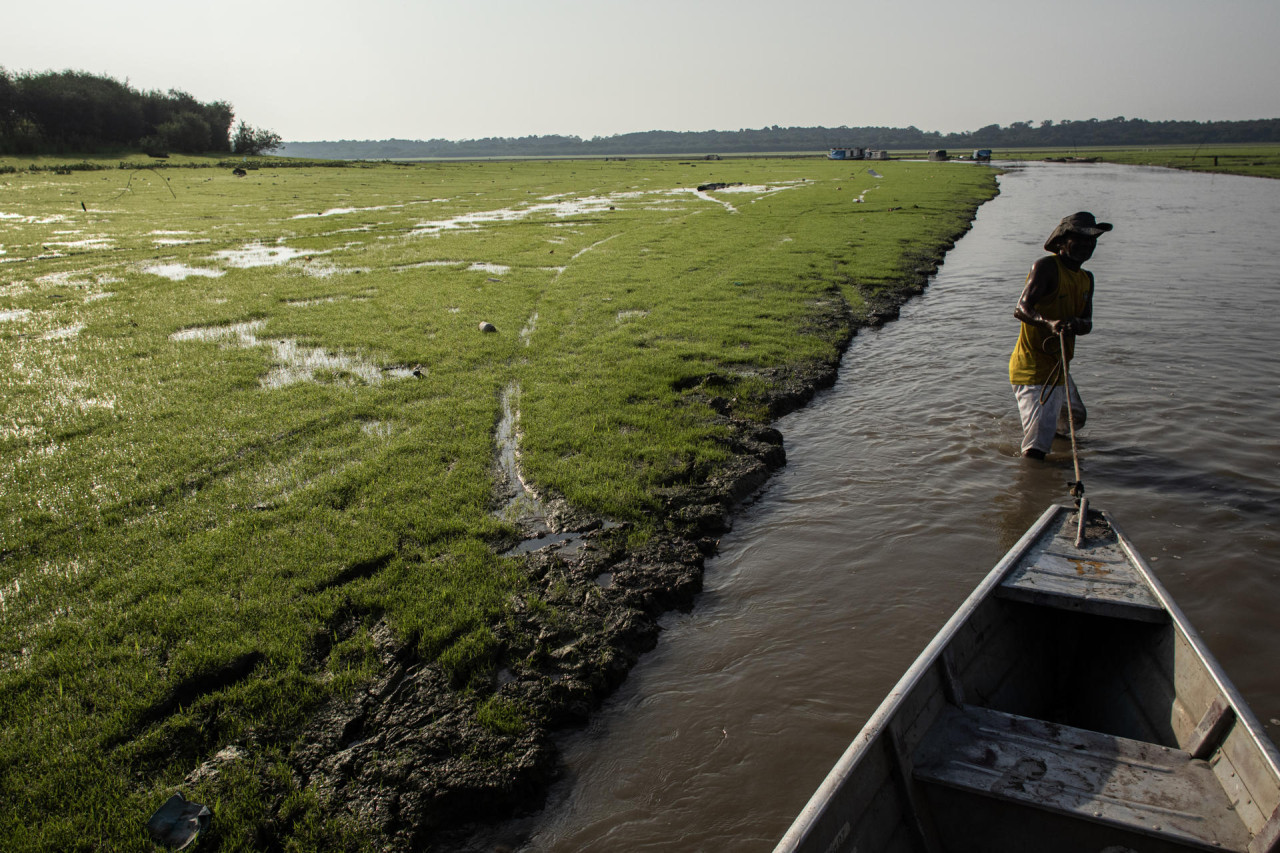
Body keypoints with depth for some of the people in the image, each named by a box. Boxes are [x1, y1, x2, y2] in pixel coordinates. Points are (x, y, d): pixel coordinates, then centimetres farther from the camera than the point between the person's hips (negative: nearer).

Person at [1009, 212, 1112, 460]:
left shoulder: (1086, 279, 12)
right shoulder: (1046, 267, -13)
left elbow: (1087, 323, 1)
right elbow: (1021, 309, -26)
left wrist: (1076, 324, -24)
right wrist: (1048, 323, -46)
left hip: (1059, 366, 9)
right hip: (1033, 367, -9)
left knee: (1075, 419, 32)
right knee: (1037, 446, -17)